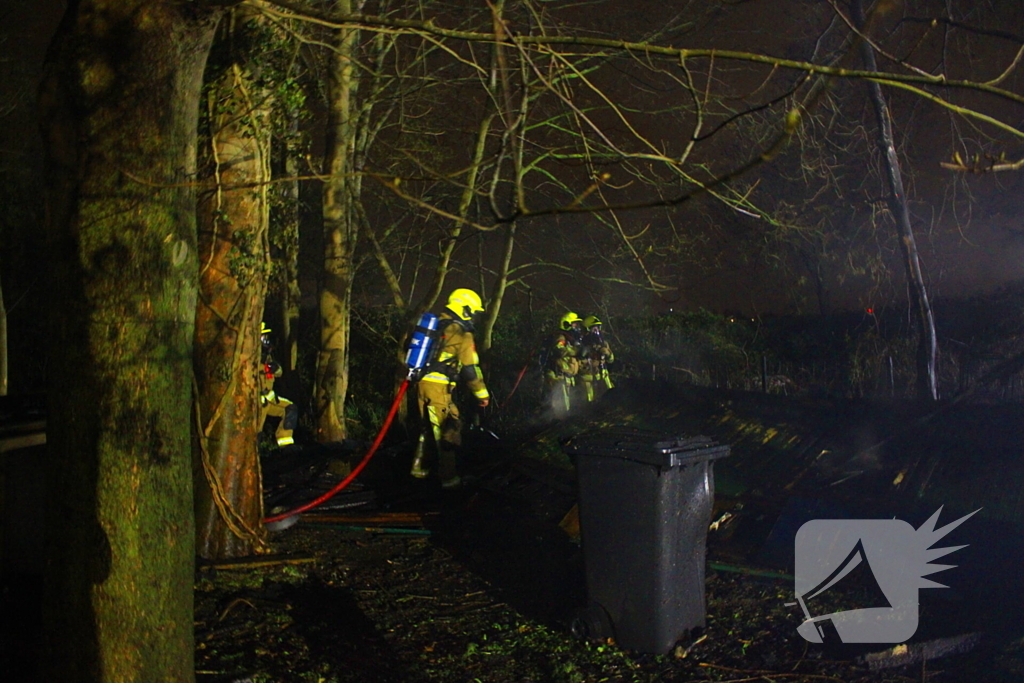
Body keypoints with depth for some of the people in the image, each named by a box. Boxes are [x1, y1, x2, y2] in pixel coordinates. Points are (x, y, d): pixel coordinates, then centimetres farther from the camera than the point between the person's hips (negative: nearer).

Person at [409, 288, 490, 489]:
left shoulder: (437, 326, 18)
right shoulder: (462, 333, -6)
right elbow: (470, 367, -7)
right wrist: (482, 394, 1)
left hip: (422, 382, 8)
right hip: (438, 386, -8)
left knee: (429, 426, 22)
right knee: (449, 430, -2)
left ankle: (419, 467, 28)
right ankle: (448, 477, -1)